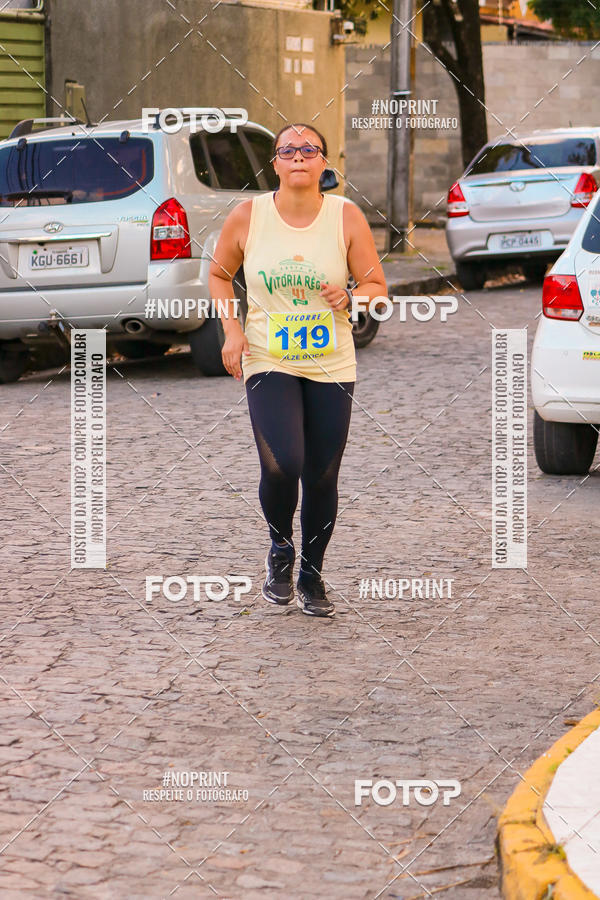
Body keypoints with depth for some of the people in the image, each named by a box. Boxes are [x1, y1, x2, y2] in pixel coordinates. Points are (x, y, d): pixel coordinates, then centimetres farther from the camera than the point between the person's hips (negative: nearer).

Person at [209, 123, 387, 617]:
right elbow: (219, 273, 13)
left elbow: (377, 286, 2)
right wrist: (231, 329, -1)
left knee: (322, 478, 5)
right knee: (282, 466, -19)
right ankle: (280, 547, 12)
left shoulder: (346, 216, -3)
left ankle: (312, 575, 27)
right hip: (268, 363, -1)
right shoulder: (248, 215, -2)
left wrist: (350, 298, -20)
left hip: (332, 368, 1)